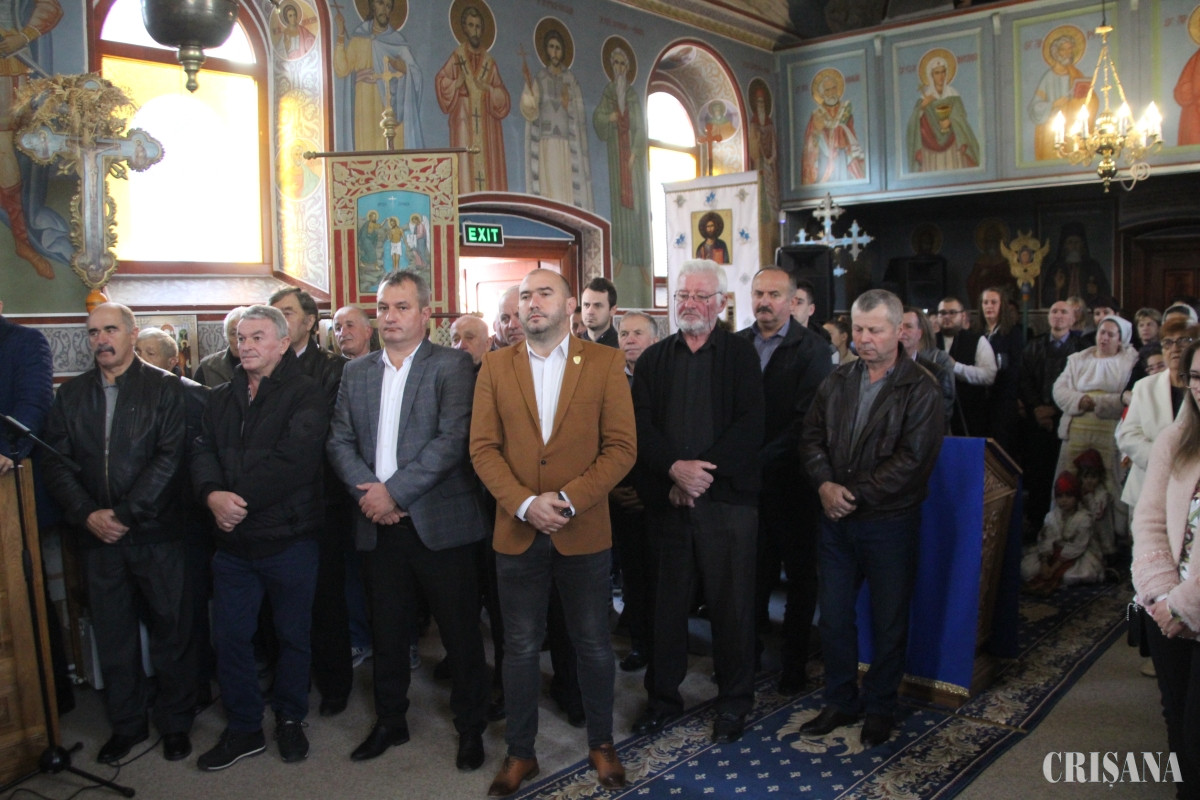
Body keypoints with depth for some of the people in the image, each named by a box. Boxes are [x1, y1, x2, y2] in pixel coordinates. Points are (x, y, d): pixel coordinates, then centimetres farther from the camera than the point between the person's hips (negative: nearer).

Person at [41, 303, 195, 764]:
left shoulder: (164, 387, -2)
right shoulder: (71, 394, 11)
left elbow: (170, 458, -10)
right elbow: (55, 462, 5)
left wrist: (125, 514, -14)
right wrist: (87, 515, -9)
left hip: (157, 533, -3)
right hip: (98, 536, 4)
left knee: (171, 631, 6)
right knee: (112, 635, 11)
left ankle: (175, 723, 22)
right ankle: (126, 724, 27)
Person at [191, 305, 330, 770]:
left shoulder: (305, 394, -8)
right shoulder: (222, 398, 13)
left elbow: (293, 459, -20)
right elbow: (203, 452, 3)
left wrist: (240, 499, -20)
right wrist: (212, 494, -17)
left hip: (289, 538, -5)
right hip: (232, 540, 5)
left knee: (293, 635, 10)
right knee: (230, 637, 10)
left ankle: (290, 719, 29)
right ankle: (243, 728, 26)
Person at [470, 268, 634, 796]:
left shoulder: (605, 363, -1)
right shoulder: (495, 367, 4)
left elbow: (621, 446, -6)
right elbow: (483, 447, -1)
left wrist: (569, 500, -16)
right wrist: (525, 503, -14)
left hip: (584, 531, -1)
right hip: (517, 531, 1)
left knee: (593, 644, 12)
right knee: (521, 647, 11)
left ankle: (601, 744, 32)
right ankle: (520, 752, 28)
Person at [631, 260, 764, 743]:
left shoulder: (741, 354, 4)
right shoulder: (653, 359, 11)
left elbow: (750, 426, -7)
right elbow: (640, 426, 1)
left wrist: (703, 470, -14)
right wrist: (676, 468, -14)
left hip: (727, 498, -2)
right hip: (667, 499, 2)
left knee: (731, 603, 5)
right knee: (669, 602, 9)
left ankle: (734, 701, 22)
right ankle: (663, 697, 25)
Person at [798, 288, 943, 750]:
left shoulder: (920, 390, -8)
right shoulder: (837, 382, 9)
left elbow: (911, 460, -16)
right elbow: (811, 438, 7)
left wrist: (856, 494, -17)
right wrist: (824, 484, -12)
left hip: (890, 521, -4)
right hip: (836, 519, 4)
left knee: (889, 621, 9)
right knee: (833, 616, 11)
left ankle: (880, 708, 27)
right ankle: (841, 702, 28)